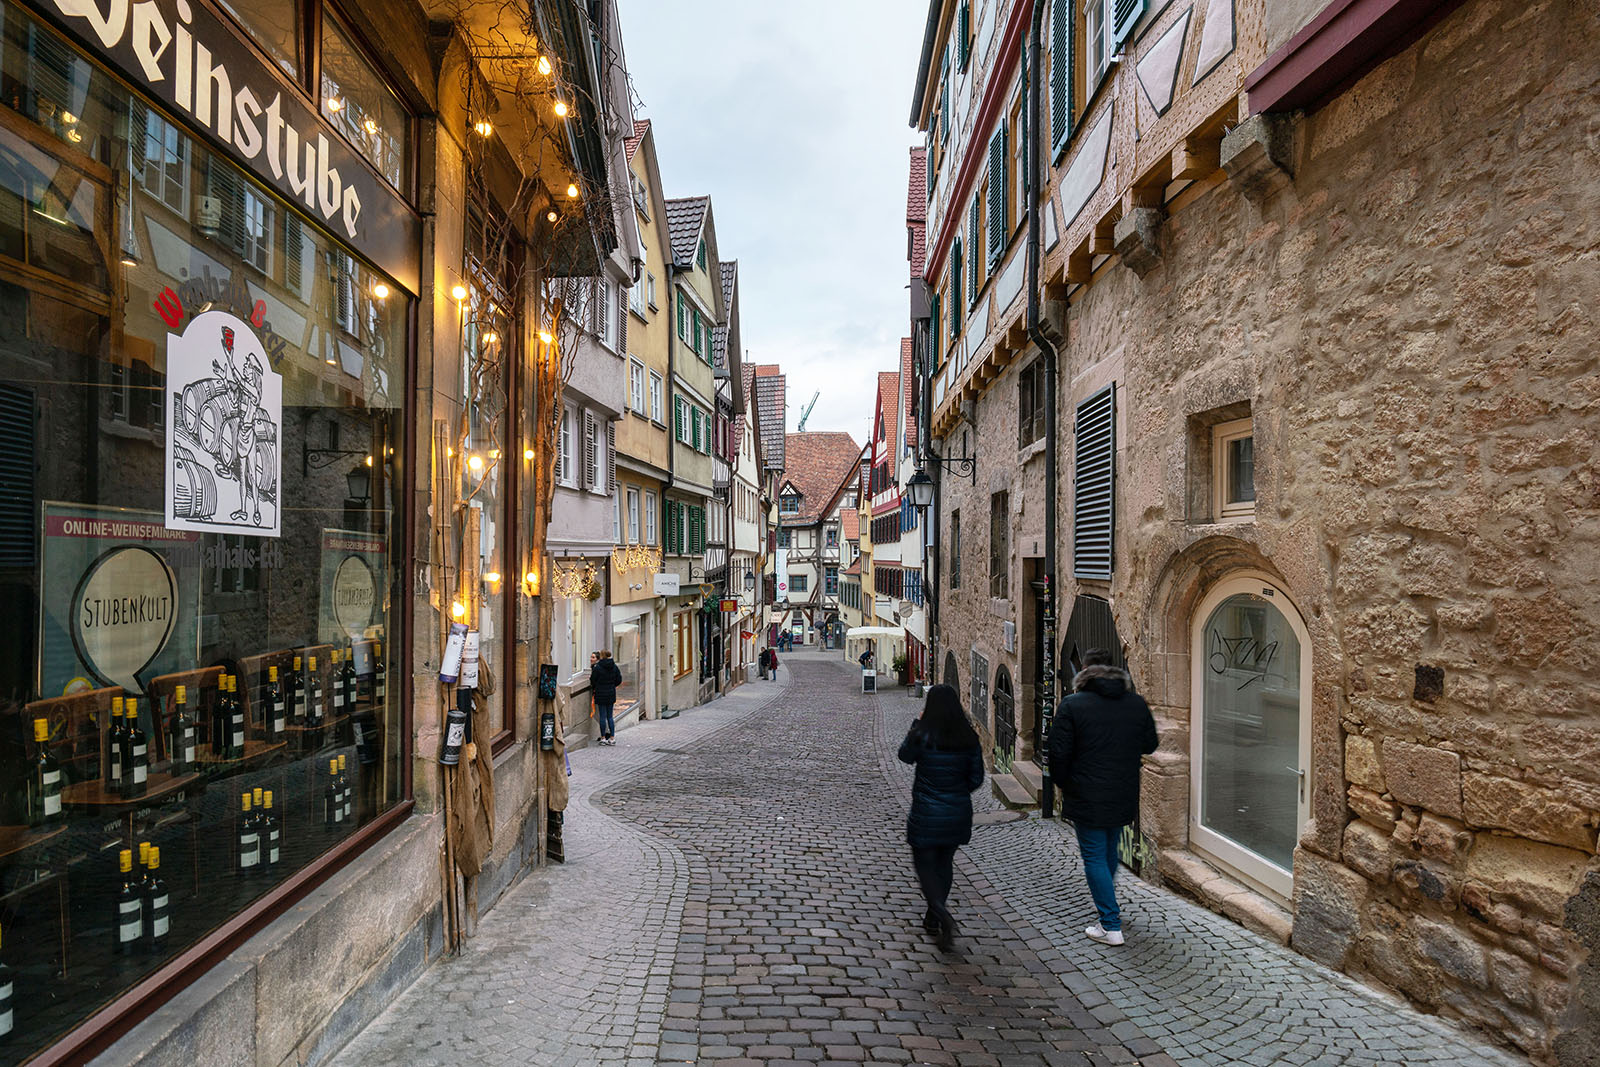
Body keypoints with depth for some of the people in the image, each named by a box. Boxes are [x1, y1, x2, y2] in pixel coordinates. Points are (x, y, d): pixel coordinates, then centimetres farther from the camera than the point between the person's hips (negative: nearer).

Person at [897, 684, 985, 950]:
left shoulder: (922, 735, -15)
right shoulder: (969, 738, -6)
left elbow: (905, 756, 5)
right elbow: (976, 778, -1)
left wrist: (918, 723, 4)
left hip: (926, 814, -4)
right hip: (958, 813, 4)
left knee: (925, 863, 8)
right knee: (945, 862, 19)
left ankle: (942, 914, -13)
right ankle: (933, 919, 30)